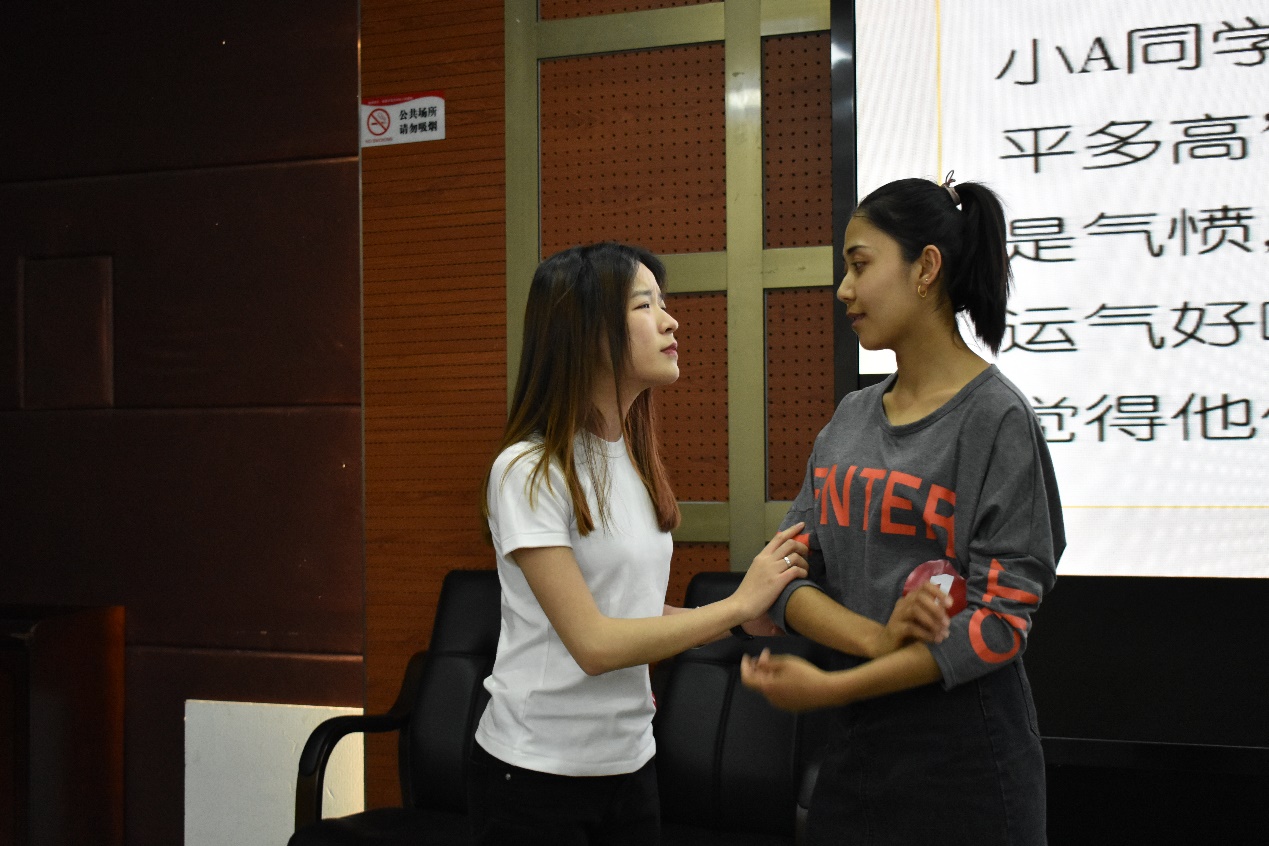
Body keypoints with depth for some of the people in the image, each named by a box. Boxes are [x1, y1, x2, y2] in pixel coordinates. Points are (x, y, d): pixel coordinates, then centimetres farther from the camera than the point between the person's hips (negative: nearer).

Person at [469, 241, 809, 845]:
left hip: (629, 763, 7)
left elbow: (630, 611, 10)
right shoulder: (528, 471, -17)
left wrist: (745, 620, -4)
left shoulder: (635, 460, 6)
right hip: (534, 773, -6)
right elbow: (593, 642, -20)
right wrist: (738, 603, -15)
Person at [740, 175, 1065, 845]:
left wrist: (830, 687, -19)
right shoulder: (850, 418, 8)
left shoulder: (996, 417, -11)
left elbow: (1001, 620, -15)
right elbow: (789, 573, 3)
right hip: (854, 743, 6)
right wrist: (877, 638, -17)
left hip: (961, 748, -5)